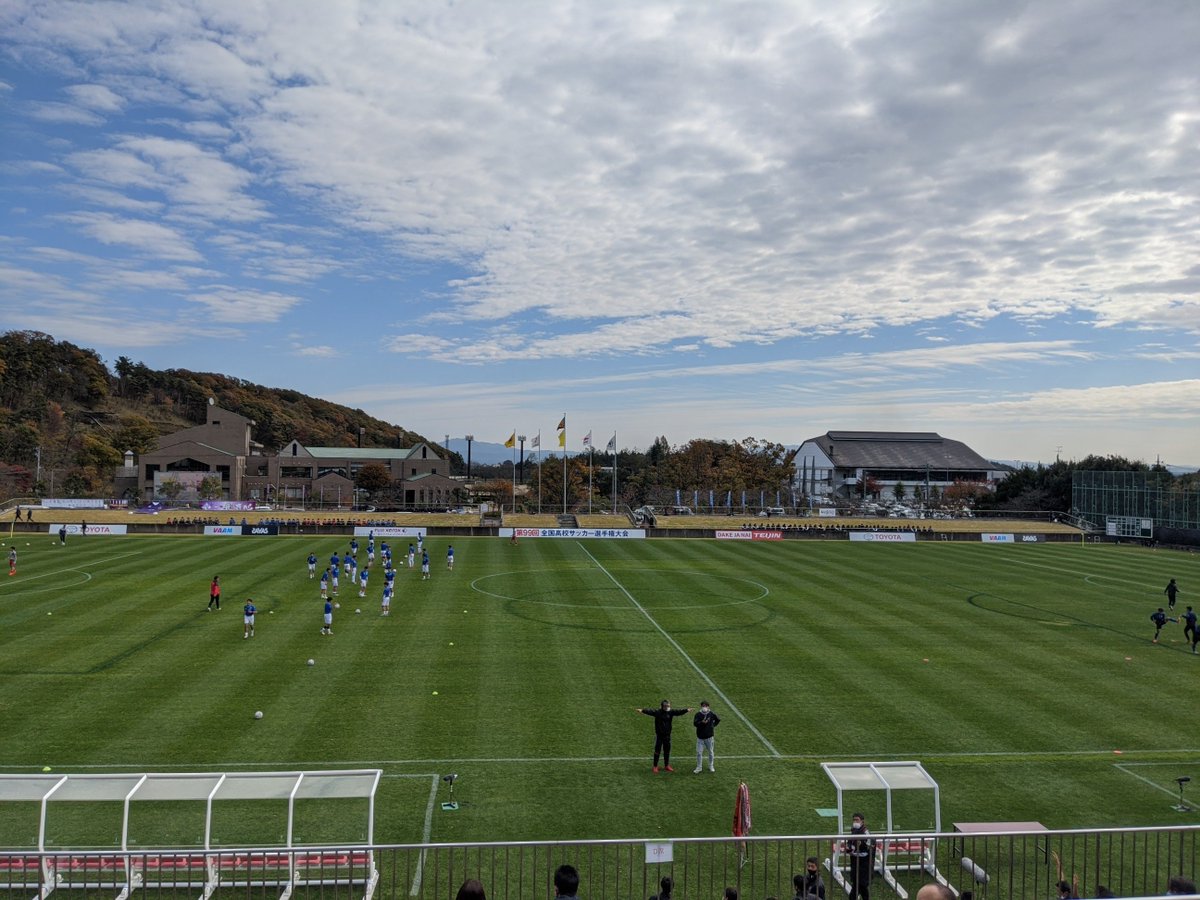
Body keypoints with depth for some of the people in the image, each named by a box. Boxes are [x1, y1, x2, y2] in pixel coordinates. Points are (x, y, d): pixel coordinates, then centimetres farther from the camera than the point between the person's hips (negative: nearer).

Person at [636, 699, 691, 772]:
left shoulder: (671, 712, -3)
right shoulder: (657, 712, -12)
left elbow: (678, 712, -14)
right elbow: (650, 711, -26)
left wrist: (686, 710, -30)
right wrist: (642, 710, -43)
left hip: (667, 735, 3)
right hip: (659, 735, -3)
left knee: (667, 751, 14)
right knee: (657, 751, 2)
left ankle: (666, 766, 30)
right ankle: (655, 766, 14)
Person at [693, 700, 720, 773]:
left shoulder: (711, 714, -5)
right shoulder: (698, 714, -7)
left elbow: (718, 719, 11)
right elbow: (695, 723, -19)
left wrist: (713, 725, 3)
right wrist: (702, 722, -33)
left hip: (709, 737, 0)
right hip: (700, 737, 0)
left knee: (710, 752, 13)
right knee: (699, 752, 1)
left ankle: (711, 766, 30)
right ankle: (698, 767, 13)